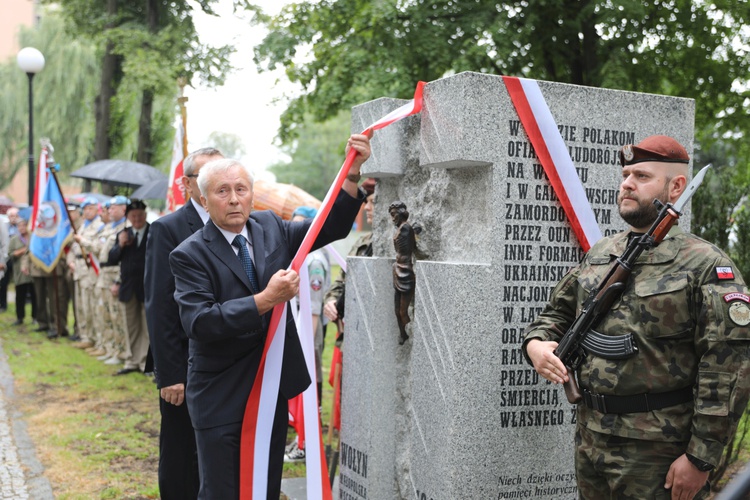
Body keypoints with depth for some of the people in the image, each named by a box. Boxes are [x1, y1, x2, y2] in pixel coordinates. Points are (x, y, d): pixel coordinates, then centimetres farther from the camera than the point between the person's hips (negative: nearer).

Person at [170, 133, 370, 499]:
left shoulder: (270, 228, 3)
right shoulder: (190, 255, -14)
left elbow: (330, 228, 1)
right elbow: (199, 322, -25)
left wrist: (353, 171, -11)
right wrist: (266, 299, -31)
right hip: (221, 399, -5)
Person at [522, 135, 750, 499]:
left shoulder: (706, 266, -10)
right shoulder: (598, 255, 10)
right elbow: (559, 312, 21)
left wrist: (701, 458, -16)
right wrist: (536, 343, -2)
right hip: (590, 439, 6)